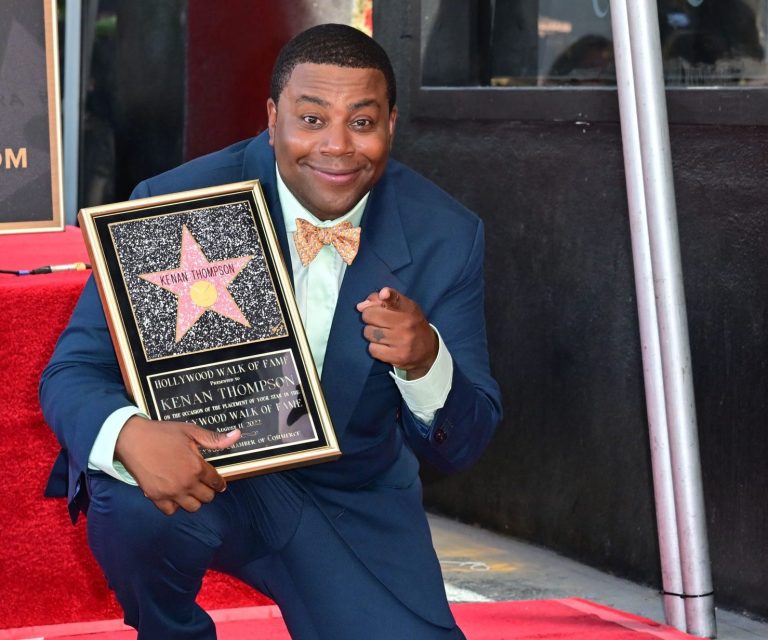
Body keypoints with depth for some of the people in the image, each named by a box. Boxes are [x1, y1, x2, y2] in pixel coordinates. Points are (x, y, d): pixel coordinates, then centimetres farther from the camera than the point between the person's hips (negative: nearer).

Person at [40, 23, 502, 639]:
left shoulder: (446, 236, -10)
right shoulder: (176, 207, -17)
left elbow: (461, 446, -6)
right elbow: (72, 374, -15)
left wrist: (425, 361, -31)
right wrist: (130, 434, -41)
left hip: (353, 496, 2)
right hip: (197, 467, -2)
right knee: (140, 506, -34)